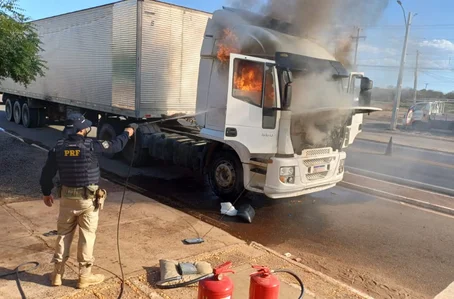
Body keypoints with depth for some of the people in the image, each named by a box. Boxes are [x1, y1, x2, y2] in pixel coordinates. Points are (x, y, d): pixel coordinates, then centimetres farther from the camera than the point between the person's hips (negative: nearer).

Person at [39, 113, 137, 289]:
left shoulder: (58, 148, -3)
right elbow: (115, 146, -4)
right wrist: (127, 133, 14)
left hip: (67, 197, 4)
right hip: (88, 199, -4)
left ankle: (57, 274, 27)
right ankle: (84, 277, 17)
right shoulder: (91, 146, -16)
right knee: (87, 237, 7)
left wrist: (46, 193, 19)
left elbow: (47, 172, 4)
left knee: (63, 234, 17)